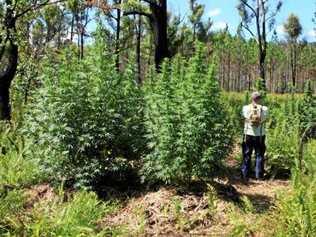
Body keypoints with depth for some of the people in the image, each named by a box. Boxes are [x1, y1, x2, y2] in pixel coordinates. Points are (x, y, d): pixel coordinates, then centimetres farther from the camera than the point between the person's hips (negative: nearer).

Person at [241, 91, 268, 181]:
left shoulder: (246, 108, -8)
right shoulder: (264, 109, -8)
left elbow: (244, 118, -2)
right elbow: (265, 119, -4)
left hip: (248, 134, 0)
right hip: (260, 135, 0)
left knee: (246, 155, 11)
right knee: (259, 155, 11)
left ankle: (245, 175, 14)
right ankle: (259, 176, 15)